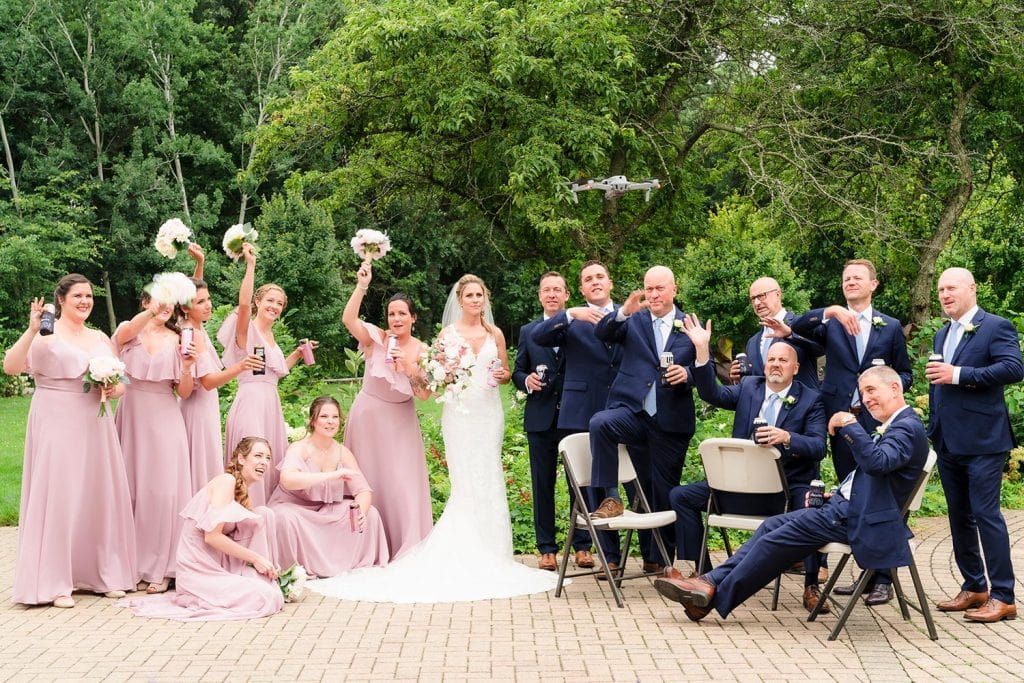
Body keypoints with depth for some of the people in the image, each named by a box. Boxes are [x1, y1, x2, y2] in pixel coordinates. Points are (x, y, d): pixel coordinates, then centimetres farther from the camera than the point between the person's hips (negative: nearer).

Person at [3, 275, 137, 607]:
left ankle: (103, 573, 20)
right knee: (57, 497, -5)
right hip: (57, 427, -6)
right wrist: (31, 330, -24)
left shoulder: (100, 338, 15)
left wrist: (113, 390, -4)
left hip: (95, 427, 6)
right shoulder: (46, 335, -3)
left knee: (100, 496, 9)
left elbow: (121, 384, 19)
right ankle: (54, 583, 0)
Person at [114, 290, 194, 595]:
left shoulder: (176, 341, 6)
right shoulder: (128, 330, 5)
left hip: (164, 419, 0)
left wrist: (186, 368, -16)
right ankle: (130, 564, 12)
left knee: (162, 489, -4)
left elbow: (184, 392, 4)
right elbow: (126, 333, -22)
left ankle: (159, 568, 1)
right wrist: (152, 312, -39)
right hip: (132, 417, 0)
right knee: (131, 487, 2)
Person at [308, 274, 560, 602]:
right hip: (459, 412, -3)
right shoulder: (448, 334, 3)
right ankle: (465, 552, -1)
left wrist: (501, 375, -6)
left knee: (488, 479, 2)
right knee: (465, 482, -7)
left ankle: (489, 553, 11)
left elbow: (506, 373, 16)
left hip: (489, 412, 3)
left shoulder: (495, 334, 10)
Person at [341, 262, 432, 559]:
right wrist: (361, 286, -33)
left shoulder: (422, 351, -5)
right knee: (367, 480, 8)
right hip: (368, 418, -1)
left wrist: (408, 365, -21)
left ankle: (405, 551, 11)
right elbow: (348, 319, -27)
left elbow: (424, 394, -9)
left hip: (400, 423, 1)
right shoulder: (376, 339, -10)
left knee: (403, 482, 1)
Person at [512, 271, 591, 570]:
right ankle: (546, 548, 13)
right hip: (541, 418, 2)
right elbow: (517, 371, 12)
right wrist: (526, 380, -9)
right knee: (542, 485, 6)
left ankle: (582, 545, 15)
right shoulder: (527, 332, 11)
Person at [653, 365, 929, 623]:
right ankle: (713, 582, -5)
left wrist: (850, 425, -28)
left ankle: (717, 593, -7)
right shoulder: (892, 426, 19)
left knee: (781, 536, -13)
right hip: (846, 507, 10)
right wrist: (835, 495, 12)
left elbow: (876, 462, -31)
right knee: (773, 525, 1)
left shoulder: (908, 427, -12)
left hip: (856, 518, -10)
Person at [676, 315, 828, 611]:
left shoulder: (811, 400, 0)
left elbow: (818, 447, -11)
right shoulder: (748, 388, 11)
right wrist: (702, 351, -16)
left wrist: (786, 438, -31)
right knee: (681, 496, -3)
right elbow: (712, 393, -4)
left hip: (789, 487, -4)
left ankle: (811, 586, -16)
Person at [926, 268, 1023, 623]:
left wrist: (958, 374, -22)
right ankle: (973, 587, 21)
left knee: (986, 514, -8)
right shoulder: (942, 335, 18)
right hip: (948, 443, 8)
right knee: (959, 516, 11)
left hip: (982, 440, -8)